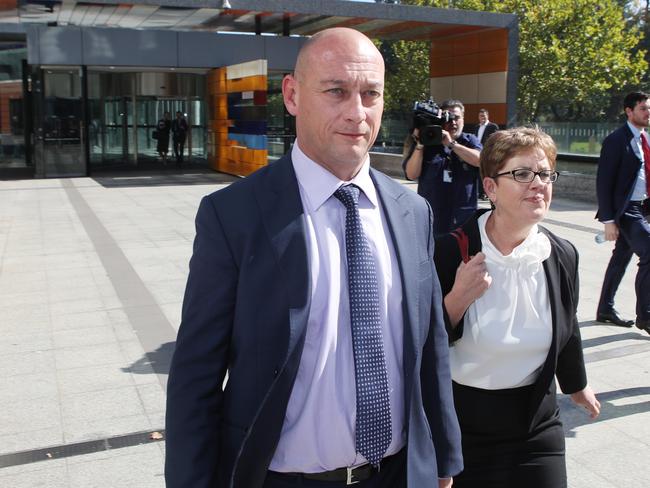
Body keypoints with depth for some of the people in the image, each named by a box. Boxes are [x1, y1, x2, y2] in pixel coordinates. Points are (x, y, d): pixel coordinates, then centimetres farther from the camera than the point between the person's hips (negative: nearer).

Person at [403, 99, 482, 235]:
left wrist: (451, 144, -16)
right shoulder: (428, 143, 5)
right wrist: (419, 145, -14)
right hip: (431, 218, 0)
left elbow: (481, 160, -12)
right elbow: (412, 174, -4)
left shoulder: (470, 141, 8)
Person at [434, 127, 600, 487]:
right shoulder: (450, 252, -16)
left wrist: (577, 386, 26)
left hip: (536, 428, 3)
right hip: (459, 427, -3)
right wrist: (457, 299, -27)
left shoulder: (562, 256, -4)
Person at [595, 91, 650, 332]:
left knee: (621, 258, 14)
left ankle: (605, 309, 26)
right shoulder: (616, 140, -13)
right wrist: (608, 220, -18)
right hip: (625, 210, -8)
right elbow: (603, 182, -15)